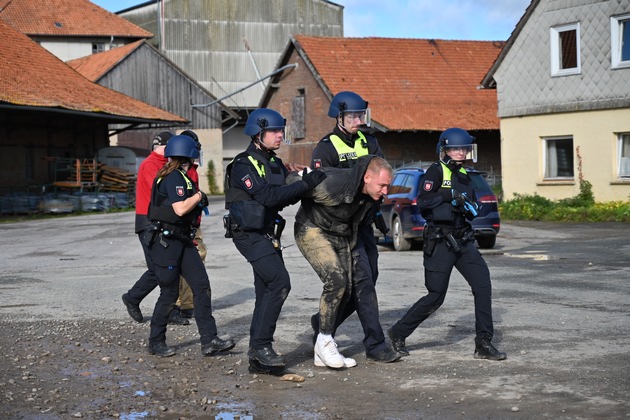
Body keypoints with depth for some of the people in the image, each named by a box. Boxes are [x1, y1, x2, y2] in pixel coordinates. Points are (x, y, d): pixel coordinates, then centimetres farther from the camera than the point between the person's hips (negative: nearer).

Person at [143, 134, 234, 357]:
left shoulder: (180, 177, 16)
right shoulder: (174, 177, -14)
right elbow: (180, 209, -24)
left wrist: (198, 202, 14)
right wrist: (199, 196, -9)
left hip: (182, 241, 10)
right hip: (167, 241, -10)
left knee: (202, 286, 0)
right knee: (169, 293, -2)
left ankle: (209, 340, -1)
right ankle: (156, 342, 14)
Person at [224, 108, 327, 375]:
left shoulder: (275, 164, 15)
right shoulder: (244, 165, -13)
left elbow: (288, 197, 12)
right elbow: (268, 196, -24)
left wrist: (307, 181, -6)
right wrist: (305, 184, -26)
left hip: (267, 235, 9)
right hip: (249, 235, -9)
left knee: (267, 292, 7)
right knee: (279, 282, -20)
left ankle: (258, 358, 12)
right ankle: (261, 344, -14)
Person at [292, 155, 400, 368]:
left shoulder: (371, 195, -8)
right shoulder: (336, 183, -32)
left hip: (340, 236, 8)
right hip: (312, 230, -8)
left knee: (345, 289, 2)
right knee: (336, 279, -24)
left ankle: (323, 352, 11)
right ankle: (324, 342, -11)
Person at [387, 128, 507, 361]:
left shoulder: (464, 175, 15)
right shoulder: (436, 171, -6)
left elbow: (474, 207, 20)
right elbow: (422, 202, -18)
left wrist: (469, 206, -2)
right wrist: (449, 195, -24)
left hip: (463, 241, 7)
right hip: (440, 243, -7)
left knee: (483, 285, -7)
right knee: (436, 297, -2)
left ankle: (483, 344, -1)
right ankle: (398, 334, 16)